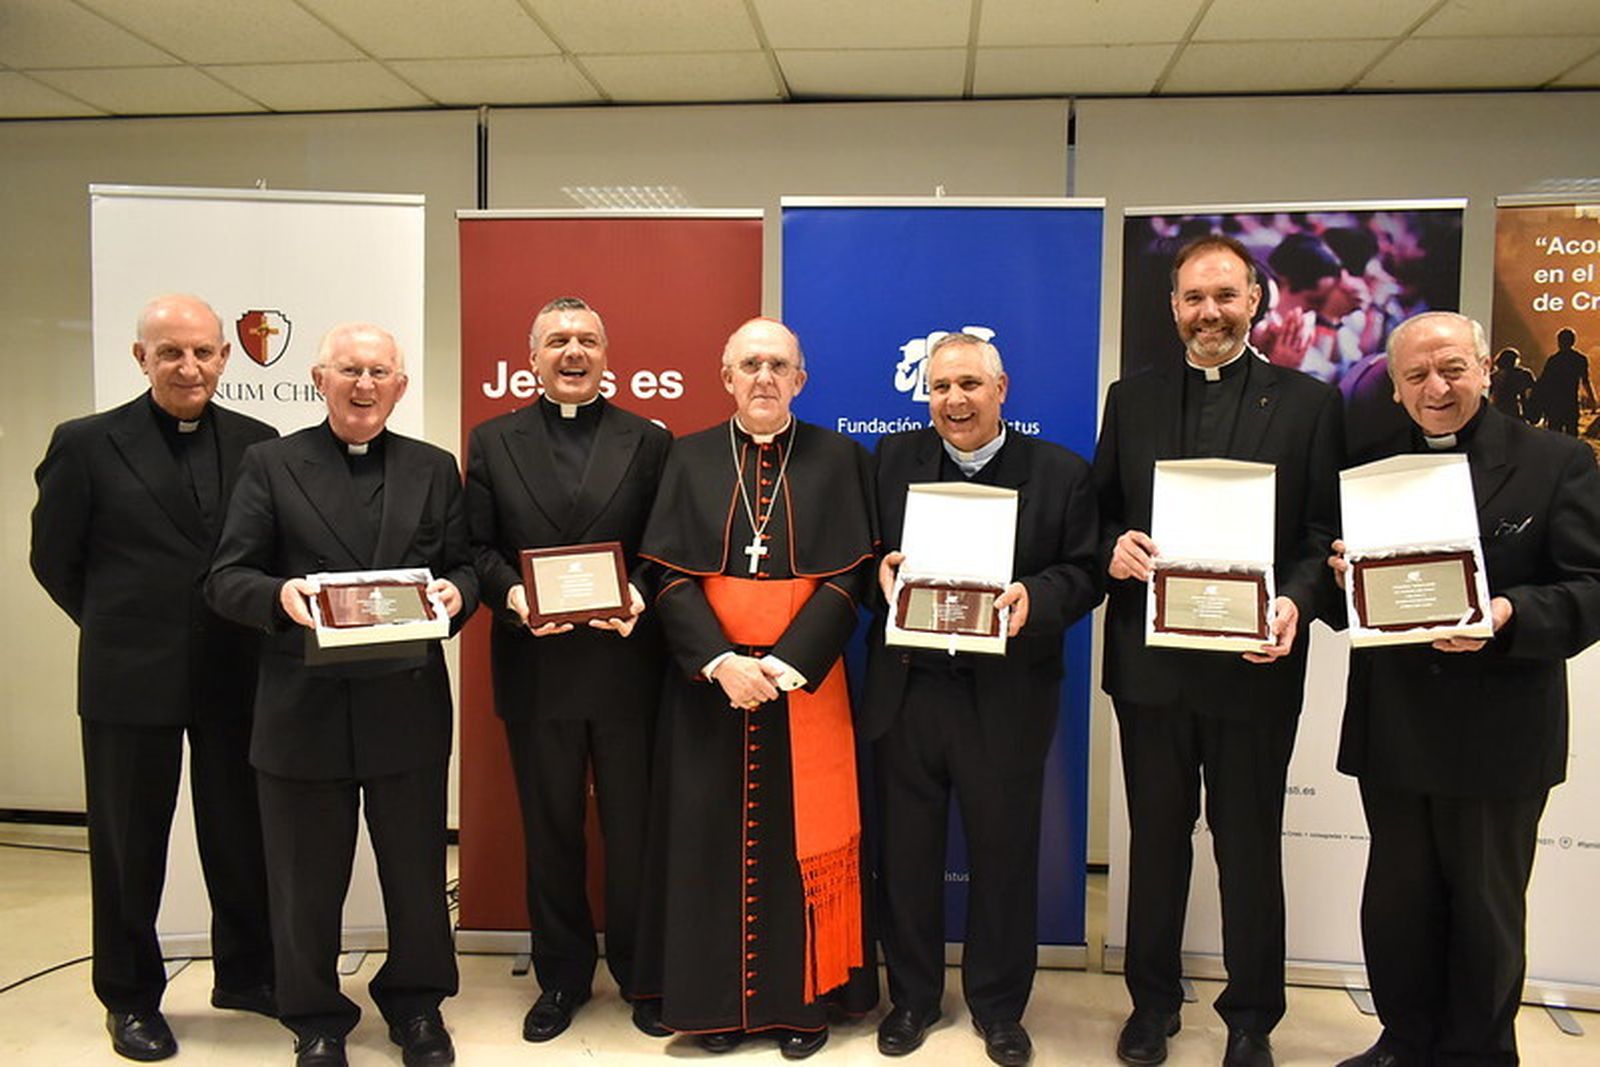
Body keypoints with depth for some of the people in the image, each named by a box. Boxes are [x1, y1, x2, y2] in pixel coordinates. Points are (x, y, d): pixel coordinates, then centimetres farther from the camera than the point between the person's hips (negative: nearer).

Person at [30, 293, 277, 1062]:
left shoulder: (258, 444, 1)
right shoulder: (86, 444, -3)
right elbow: (53, 558, 3)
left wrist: (263, 624, -2)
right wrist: (119, 626, 7)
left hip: (236, 674, 2)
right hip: (130, 677, -1)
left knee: (243, 832, 13)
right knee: (128, 841, 12)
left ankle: (246, 971, 32)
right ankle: (130, 996, 30)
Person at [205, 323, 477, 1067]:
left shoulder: (434, 469, 8)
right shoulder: (271, 464, 2)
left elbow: (463, 567, 8)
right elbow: (226, 579, -2)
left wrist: (455, 593, -15)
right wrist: (280, 596, -23)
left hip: (408, 704, 2)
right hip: (303, 706, -1)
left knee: (416, 868, 13)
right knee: (306, 879, 12)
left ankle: (415, 1003, 35)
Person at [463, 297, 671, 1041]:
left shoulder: (649, 441, 5)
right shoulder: (493, 441, 8)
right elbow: (478, 547, 3)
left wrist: (642, 598, -18)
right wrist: (512, 594, -16)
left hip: (626, 666, -1)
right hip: (536, 670, 1)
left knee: (633, 827, 10)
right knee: (550, 831, 13)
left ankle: (641, 972, 28)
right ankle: (561, 974, 30)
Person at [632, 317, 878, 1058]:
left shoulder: (838, 459, 3)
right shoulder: (690, 460, 5)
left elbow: (849, 576, -3)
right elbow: (668, 575, -1)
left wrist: (785, 664, -14)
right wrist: (721, 661, -15)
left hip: (805, 681, -1)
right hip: (708, 678, 1)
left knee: (800, 836, 4)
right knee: (714, 836, 5)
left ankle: (802, 999, 20)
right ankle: (720, 998, 20)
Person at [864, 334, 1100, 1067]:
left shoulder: (1061, 473, 0)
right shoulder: (893, 459, 6)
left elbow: (1084, 573, -1)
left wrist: (1035, 596, -20)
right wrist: (879, 573, -14)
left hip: (1006, 698, -1)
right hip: (906, 693, 2)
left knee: (1004, 855, 12)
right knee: (906, 854, 13)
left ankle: (999, 1007, 32)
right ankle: (911, 997, 33)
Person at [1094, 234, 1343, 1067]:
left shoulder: (1308, 402, 2)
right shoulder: (1130, 399, 9)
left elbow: (1326, 531, -1)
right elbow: (1101, 515, 10)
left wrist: (1296, 602, -18)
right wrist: (1113, 550, -12)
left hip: (1254, 662, -2)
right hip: (1150, 660, 2)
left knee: (1249, 845, 11)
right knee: (1155, 838, 15)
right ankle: (1152, 1000, 32)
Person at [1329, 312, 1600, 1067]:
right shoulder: (1370, 465, 8)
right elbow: (1346, 599, 9)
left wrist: (1509, 615, -28)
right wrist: (1343, 576, -14)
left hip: (1499, 731, -3)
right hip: (1392, 727, 3)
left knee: (1486, 908, 12)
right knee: (1397, 900, 15)